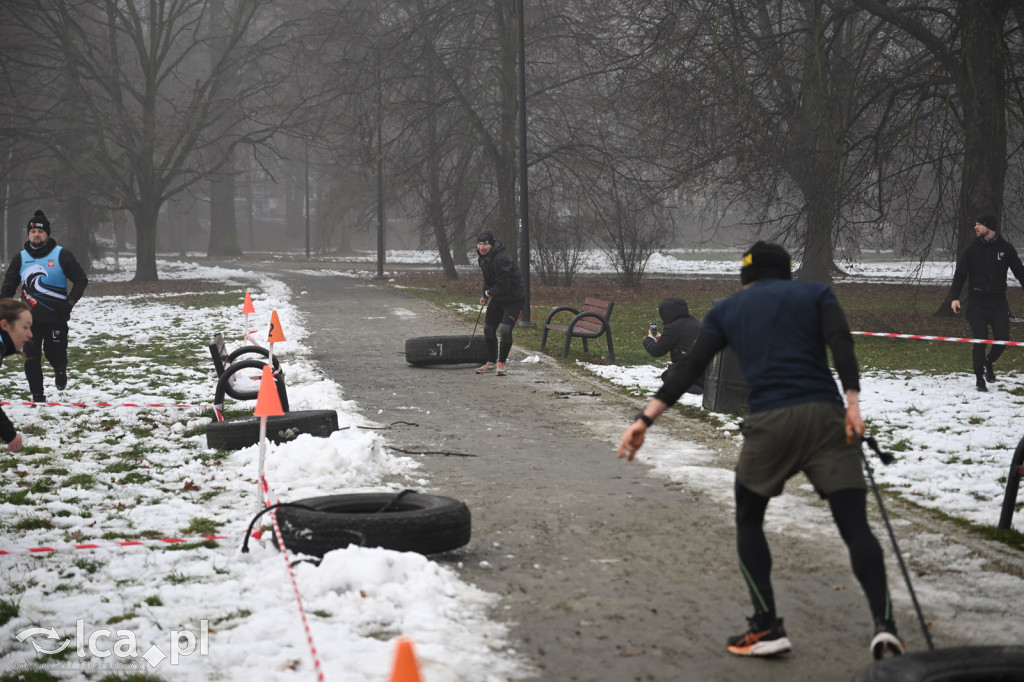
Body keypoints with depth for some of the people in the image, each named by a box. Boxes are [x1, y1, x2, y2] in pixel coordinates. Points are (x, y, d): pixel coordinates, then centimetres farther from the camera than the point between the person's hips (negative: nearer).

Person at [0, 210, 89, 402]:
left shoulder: (62, 255, -3)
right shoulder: (20, 258, 6)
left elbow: (81, 280, -1)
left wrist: (69, 303, -12)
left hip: (56, 319, -2)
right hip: (30, 319, 2)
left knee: (56, 356, 0)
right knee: (31, 359, -2)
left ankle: (60, 370, 36)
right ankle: (37, 396, 11)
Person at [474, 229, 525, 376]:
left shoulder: (502, 258, -29)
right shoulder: (483, 257, 1)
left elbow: (503, 286, -27)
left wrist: (489, 293, -10)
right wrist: (485, 295, 9)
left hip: (514, 299, -9)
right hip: (497, 299, 9)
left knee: (505, 329, -20)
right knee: (488, 329, 11)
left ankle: (501, 363, 0)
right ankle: (491, 361, 29)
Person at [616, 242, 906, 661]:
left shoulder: (726, 310, 20)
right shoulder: (815, 293, 17)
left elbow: (689, 367, 10)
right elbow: (841, 343, -2)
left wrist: (646, 418, 7)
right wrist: (853, 402, -9)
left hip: (768, 422, 0)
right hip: (825, 415, 0)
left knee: (748, 520, 20)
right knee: (855, 526, 1)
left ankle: (766, 628, 12)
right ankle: (883, 623, -16)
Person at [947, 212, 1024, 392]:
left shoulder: (1006, 248, 4)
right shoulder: (972, 249, 3)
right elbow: (960, 274, 1)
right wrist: (955, 297, -11)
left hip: (999, 301, 1)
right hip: (977, 301, -1)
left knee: (1003, 338, -5)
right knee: (979, 341, -3)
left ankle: (989, 363, 25)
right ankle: (979, 379, 9)